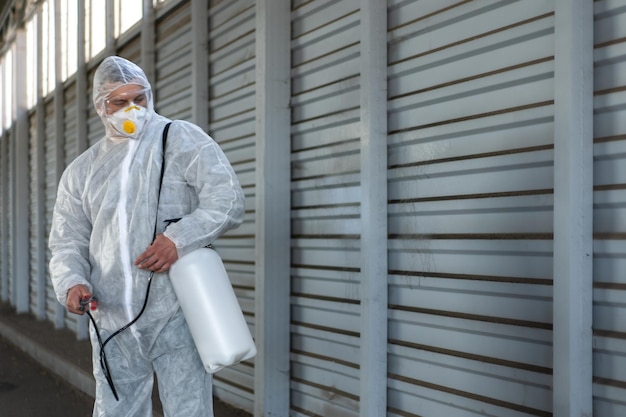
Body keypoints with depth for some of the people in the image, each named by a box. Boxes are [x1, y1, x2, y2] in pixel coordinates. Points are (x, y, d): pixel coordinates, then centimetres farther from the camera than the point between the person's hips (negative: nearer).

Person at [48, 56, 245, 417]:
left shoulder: (182, 139, 3)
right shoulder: (81, 170, 16)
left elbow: (228, 200, -8)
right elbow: (67, 241, 13)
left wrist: (179, 238, -22)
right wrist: (71, 283, -9)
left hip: (175, 314, -4)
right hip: (113, 321, 4)